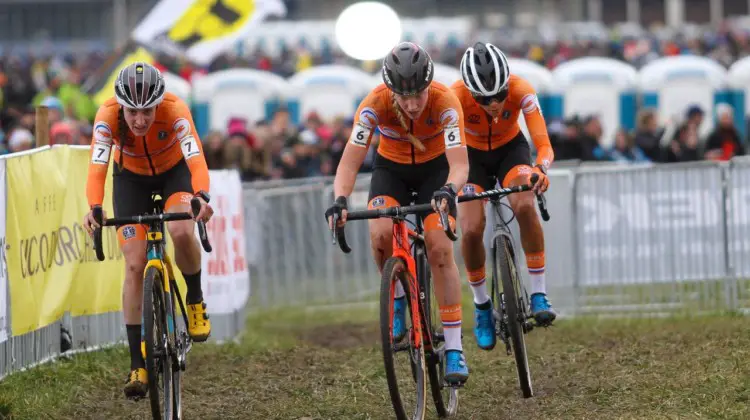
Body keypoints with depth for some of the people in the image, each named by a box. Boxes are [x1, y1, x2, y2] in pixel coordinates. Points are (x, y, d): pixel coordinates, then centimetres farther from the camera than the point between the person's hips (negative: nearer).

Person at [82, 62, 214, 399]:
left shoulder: (174, 110, -35)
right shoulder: (108, 115, -33)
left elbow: (196, 158, -46)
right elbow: (97, 166, -42)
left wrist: (202, 197, -65)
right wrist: (94, 208, -60)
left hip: (174, 172, -1)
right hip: (131, 179, 1)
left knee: (181, 232, -31)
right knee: (134, 264, -10)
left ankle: (195, 300, -1)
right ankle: (138, 366, -6)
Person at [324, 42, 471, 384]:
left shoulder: (445, 102, -33)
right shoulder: (375, 105, -31)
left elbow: (459, 164, -40)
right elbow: (349, 163, -32)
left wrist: (449, 190, -62)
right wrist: (340, 200, -51)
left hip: (435, 168, -1)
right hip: (391, 169, 1)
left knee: (440, 249, -19)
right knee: (380, 234, -27)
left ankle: (454, 348, -13)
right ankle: (397, 298, 3)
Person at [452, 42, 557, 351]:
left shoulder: (521, 91, -32)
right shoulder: (456, 97, -33)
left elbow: (544, 144, -35)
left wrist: (541, 170, -57)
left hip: (511, 149, 0)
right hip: (473, 155, 0)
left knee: (525, 207, -30)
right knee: (471, 230, -19)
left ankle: (539, 294, -21)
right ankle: (481, 304, 6)